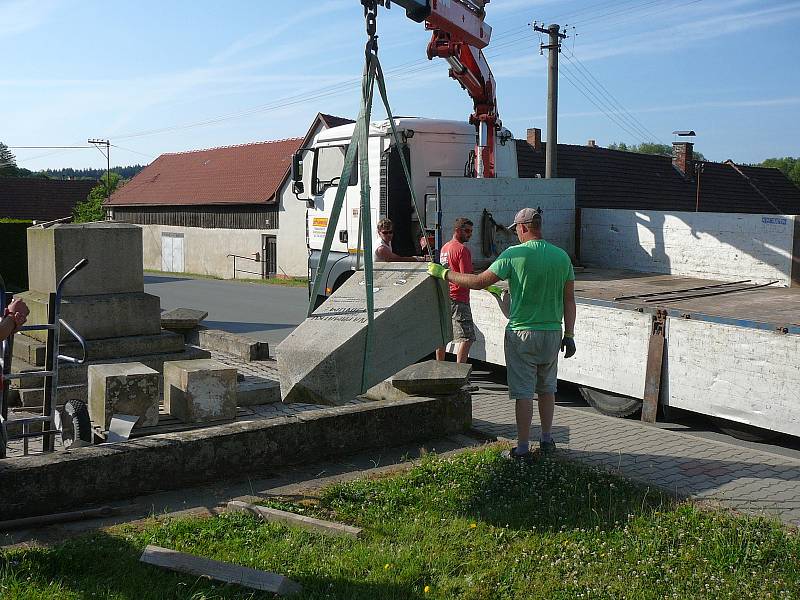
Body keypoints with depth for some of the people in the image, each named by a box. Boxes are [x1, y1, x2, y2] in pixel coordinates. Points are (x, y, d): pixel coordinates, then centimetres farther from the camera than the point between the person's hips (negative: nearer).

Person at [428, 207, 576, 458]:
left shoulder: (514, 254, -12)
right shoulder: (562, 256, 2)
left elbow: (479, 282, -11)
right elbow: (569, 300, 4)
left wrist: (444, 273, 0)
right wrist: (569, 335, 10)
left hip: (521, 333, -4)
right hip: (552, 333, 4)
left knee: (523, 392, 2)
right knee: (547, 389, 18)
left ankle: (523, 447, 8)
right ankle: (547, 440, 26)